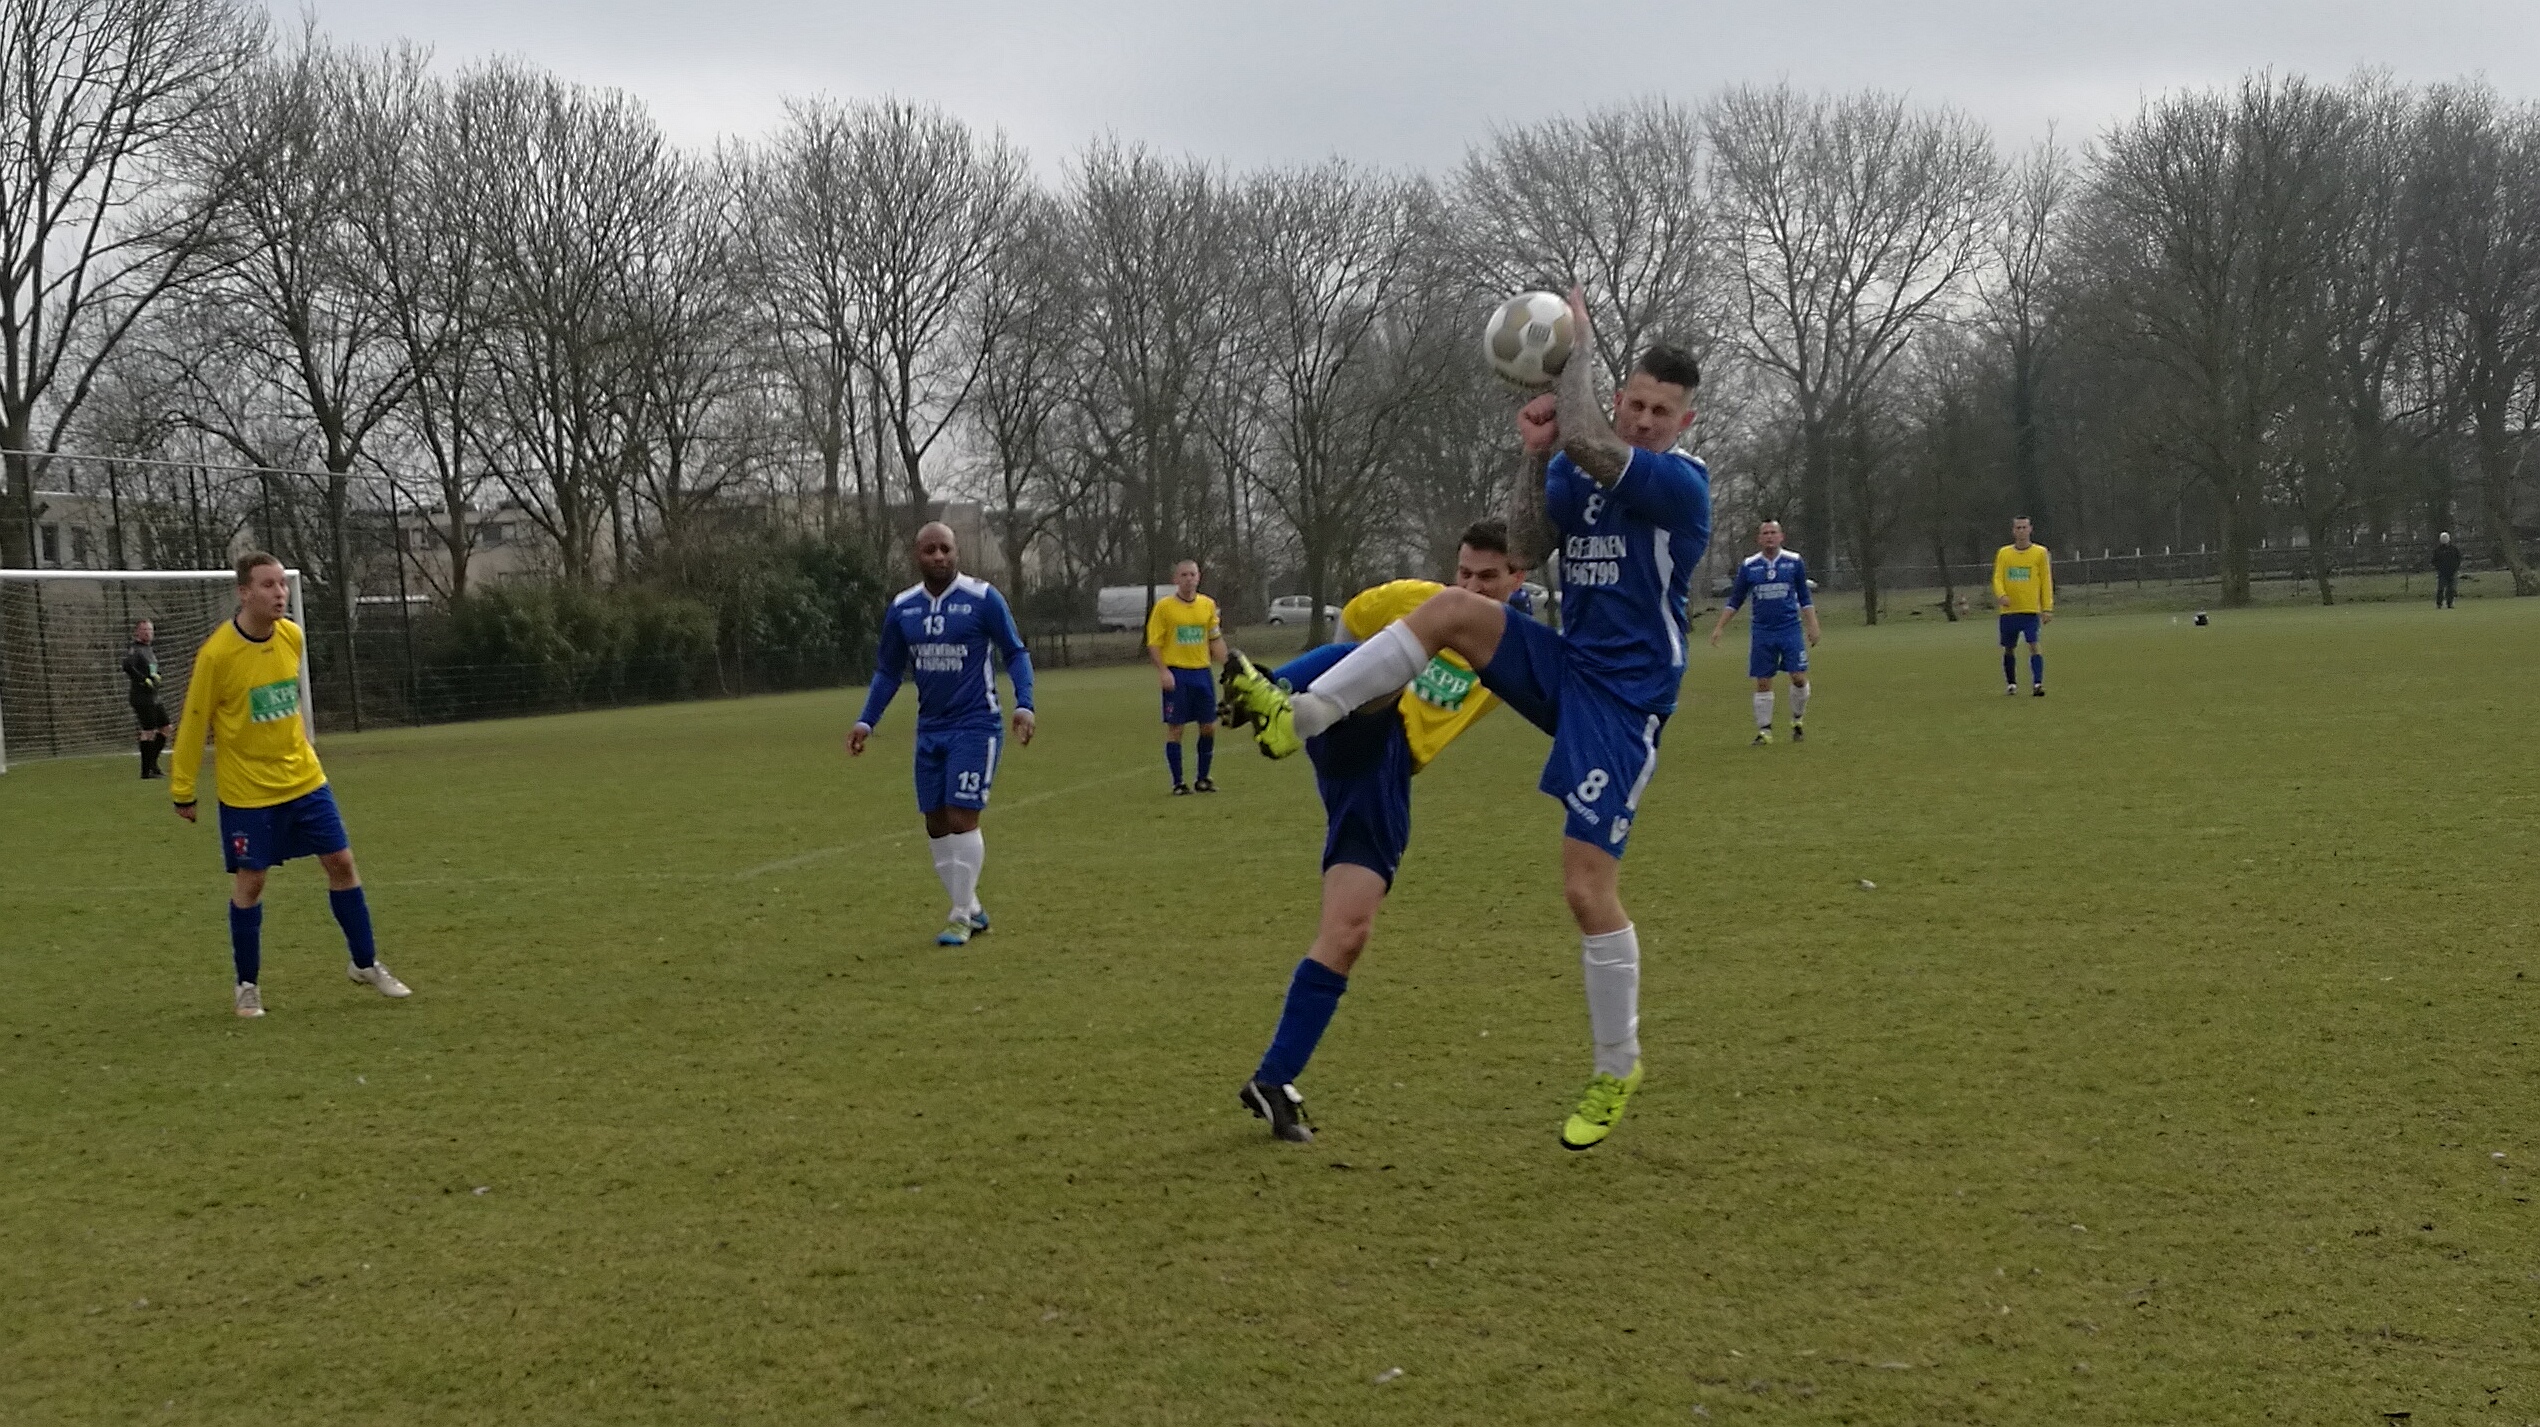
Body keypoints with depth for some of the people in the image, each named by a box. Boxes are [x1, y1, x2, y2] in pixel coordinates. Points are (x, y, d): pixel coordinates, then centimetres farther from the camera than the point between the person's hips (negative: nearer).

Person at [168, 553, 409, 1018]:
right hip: (246, 790, -5)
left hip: (304, 779, 5)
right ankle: (247, 986, 17)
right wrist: (182, 790, -5)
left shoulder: (292, 637, -3)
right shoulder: (217, 653, -19)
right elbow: (194, 723, -10)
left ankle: (365, 964, 19)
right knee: (250, 881, 1)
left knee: (341, 862, 5)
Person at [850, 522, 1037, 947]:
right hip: (930, 730, 5)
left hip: (975, 727, -5)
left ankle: (961, 918, 0)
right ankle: (971, 909, 21)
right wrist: (865, 722, 6)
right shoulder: (901, 608, 4)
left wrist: (1024, 705, -16)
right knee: (936, 824, 7)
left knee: (961, 819, -11)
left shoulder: (982, 598, -9)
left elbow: (1016, 653, -3)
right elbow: (888, 671, 14)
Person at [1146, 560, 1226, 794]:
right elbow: (1153, 643, -5)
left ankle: (1203, 778, 20)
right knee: (1175, 728, -1)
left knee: (1209, 726, 6)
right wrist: (1163, 671, -15)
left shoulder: (1208, 605, 7)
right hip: (1176, 674, -4)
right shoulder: (1164, 606, -5)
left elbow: (1215, 639, 14)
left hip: (1202, 672, 4)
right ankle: (1178, 783, 7)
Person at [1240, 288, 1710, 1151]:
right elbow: (1523, 549, 2)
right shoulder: (1579, 469, 8)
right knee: (1448, 609, -17)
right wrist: (1534, 457, -9)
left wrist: (1576, 349, -15)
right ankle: (1301, 714, -22)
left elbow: (1583, 440, -30)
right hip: (1565, 666, 7)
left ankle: (1617, 1071, 8)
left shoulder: (1679, 483, -16)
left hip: (1623, 704, -7)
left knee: (1587, 886, -9)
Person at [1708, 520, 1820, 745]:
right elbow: (1734, 601, 9)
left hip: (1791, 629, -1)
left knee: (1799, 678, -7)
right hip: (1761, 631, 1)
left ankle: (1797, 721, 15)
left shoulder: (1795, 562, 2)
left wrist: (1812, 626, 3)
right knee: (1762, 682, 1)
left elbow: (1805, 598, 9)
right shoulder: (1748, 566, 3)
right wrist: (1719, 627, 2)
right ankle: (1764, 730, 10)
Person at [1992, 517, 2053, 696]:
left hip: (2031, 609, -2)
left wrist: (2047, 609, -1)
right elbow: (1997, 578, 3)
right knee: (2009, 648, 9)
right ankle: (2011, 683, 24)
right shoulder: (2003, 553, 8)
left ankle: (2037, 684, -19)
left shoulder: (2040, 552, 3)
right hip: (2008, 610, 3)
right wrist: (2001, 595, -18)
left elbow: (2046, 582, 4)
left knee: (2033, 645, -16)